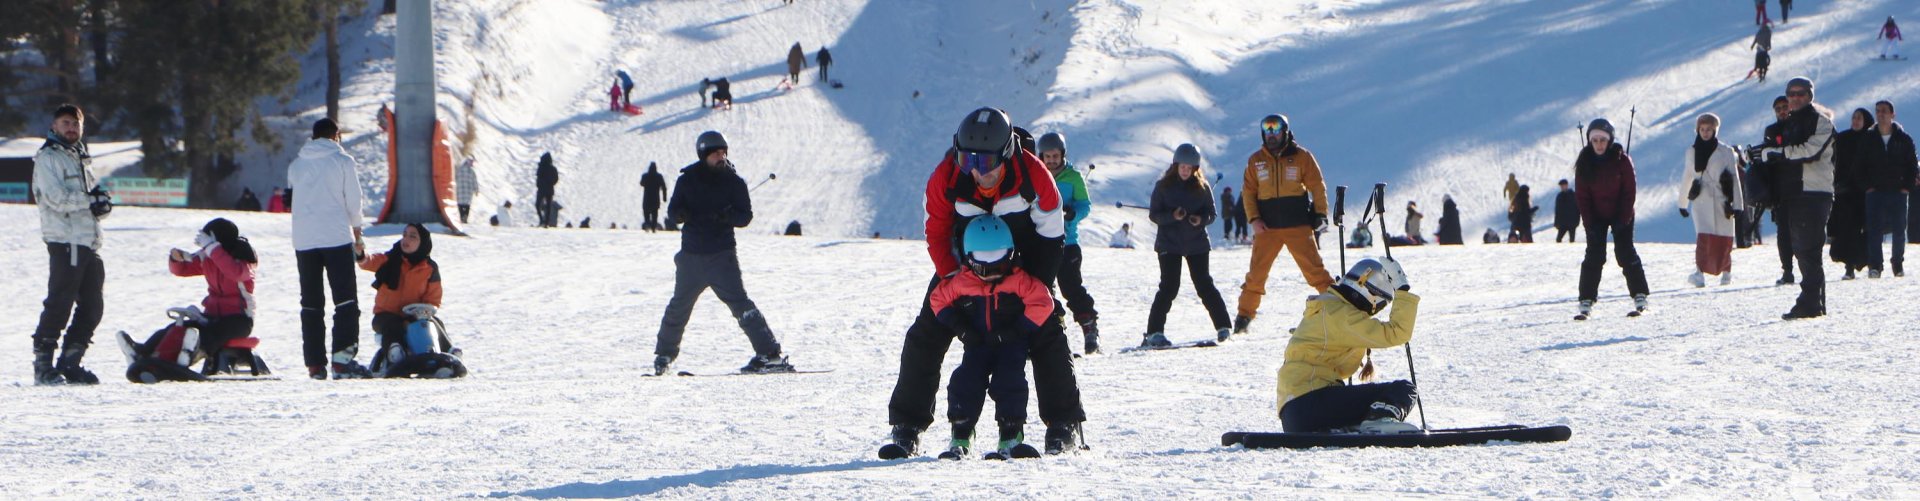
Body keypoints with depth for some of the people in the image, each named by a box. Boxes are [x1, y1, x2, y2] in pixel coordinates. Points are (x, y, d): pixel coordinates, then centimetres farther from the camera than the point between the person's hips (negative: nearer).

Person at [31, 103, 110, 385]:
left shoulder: (80, 159, 24)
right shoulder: (48, 158, -1)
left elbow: (97, 201, 21)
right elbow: (57, 198, -14)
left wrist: (101, 202, -2)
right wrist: (90, 200, -8)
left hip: (89, 242, 8)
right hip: (65, 241, -8)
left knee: (92, 305, 7)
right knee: (59, 303, -10)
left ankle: (70, 362, 15)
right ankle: (43, 364, -6)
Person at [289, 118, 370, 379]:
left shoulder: (296, 165, 12)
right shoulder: (343, 161, 1)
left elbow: (293, 201, 18)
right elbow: (353, 202, 1)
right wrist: (358, 239, 11)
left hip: (303, 240, 4)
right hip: (337, 238, -4)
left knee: (311, 302, 6)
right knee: (345, 300, -4)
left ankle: (315, 364, 1)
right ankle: (342, 358, -17)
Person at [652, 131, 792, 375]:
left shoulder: (734, 182, 0)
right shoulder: (687, 180, 4)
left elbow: (745, 216, -1)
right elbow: (673, 211, 8)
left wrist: (727, 216, -23)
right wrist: (682, 213, -16)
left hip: (722, 254, -2)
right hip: (691, 255, 2)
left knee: (739, 302, -13)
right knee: (679, 305, 9)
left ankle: (770, 354, -15)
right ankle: (665, 354, 28)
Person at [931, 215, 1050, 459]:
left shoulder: (1019, 281, -10)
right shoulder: (960, 282, -3)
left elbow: (1042, 304, -13)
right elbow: (938, 300, 8)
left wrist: (1017, 330, -18)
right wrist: (960, 327, -3)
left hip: (1010, 346, -2)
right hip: (977, 345, 2)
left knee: (1009, 384, -17)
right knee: (965, 382, -12)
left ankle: (1011, 437, -6)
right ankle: (960, 438, -2)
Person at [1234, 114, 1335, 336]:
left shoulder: (1301, 157, 2)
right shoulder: (1256, 161, 8)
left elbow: (1317, 186, 6)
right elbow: (1248, 192, 11)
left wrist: (1320, 214, -2)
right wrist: (1254, 219, -1)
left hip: (1298, 226, -2)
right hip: (1267, 227, 2)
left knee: (1313, 268, -6)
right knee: (1256, 273, -1)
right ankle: (1244, 315, 8)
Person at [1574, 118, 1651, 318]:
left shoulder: (1621, 160, -12)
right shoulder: (1585, 163, -7)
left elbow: (1629, 191, -8)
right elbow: (1582, 195, -4)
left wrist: (1623, 218, -14)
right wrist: (1589, 222, -11)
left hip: (1620, 214, -2)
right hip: (1596, 217, 2)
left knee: (1625, 253, -9)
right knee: (1594, 255, -6)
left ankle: (1640, 295, -2)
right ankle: (1587, 300, -6)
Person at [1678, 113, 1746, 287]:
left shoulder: (1725, 152, 4)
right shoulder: (1692, 152, 12)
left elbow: (1734, 178, 2)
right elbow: (1687, 178, 21)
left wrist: (1737, 204, -3)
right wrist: (1682, 203, 25)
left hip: (1721, 201, -1)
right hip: (1701, 201, 1)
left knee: (1724, 239, -1)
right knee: (1703, 236, -17)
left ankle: (1726, 272, 18)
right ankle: (1700, 271, -20)